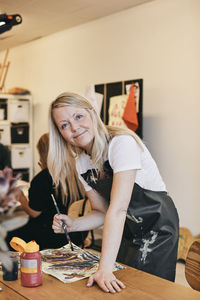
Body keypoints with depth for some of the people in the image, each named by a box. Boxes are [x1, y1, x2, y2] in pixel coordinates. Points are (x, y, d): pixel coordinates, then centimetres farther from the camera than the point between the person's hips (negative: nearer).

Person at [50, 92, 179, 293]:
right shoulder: (81, 164, -2)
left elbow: (118, 209, -34)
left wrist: (105, 268, -38)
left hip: (157, 227, -6)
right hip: (126, 231, 6)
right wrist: (72, 225, -14)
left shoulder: (122, 143, -26)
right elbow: (102, 212, 4)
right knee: (120, 286, 12)